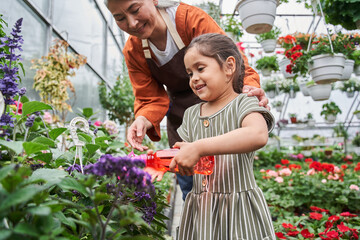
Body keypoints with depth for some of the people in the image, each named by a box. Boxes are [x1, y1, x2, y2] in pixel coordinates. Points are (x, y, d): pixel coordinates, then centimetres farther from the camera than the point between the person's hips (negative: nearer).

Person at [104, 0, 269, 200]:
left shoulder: (192, 19, -23)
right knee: (190, 190, 12)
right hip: (180, 118, 4)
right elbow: (152, 100, -6)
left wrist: (249, 87, -47)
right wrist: (143, 120, -29)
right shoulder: (133, 51, -8)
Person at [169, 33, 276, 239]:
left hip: (238, 211, -5)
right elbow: (186, 161, 13)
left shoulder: (243, 104, -10)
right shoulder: (191, 114, 9)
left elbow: (258, 135, -33)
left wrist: (198, 148, -35)